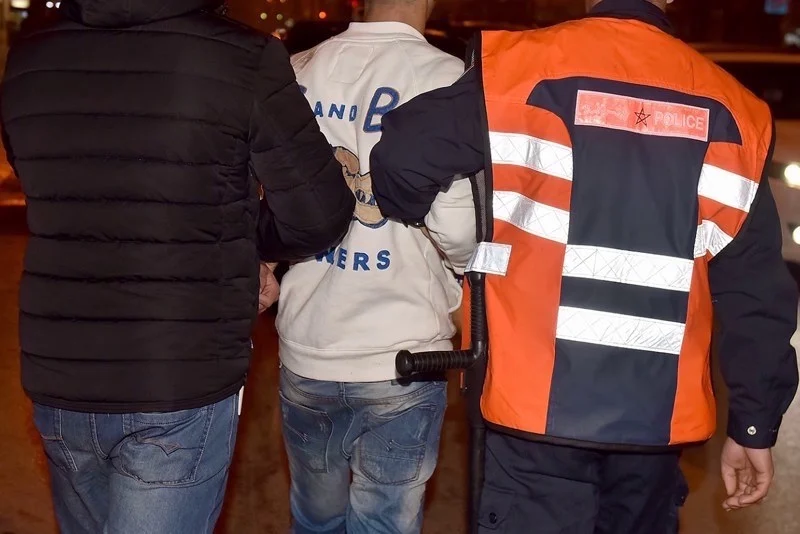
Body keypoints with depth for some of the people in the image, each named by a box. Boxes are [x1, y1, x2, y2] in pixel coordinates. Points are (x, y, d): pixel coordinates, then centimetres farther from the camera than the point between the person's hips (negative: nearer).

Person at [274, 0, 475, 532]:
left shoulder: (296, 73, -2)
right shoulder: (442, 76, -13)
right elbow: (457, 224, -19)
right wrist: (458, 269, 2)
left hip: (304, 351, 4)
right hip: (401, 357, -3)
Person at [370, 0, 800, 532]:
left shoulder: (521, 67, -7)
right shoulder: (734, 110, 3)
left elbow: (404, 162, -12)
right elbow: (755, 289, 2)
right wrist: (755, 423, 9)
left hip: (536, 404, -3)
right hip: (657, 414, 4)